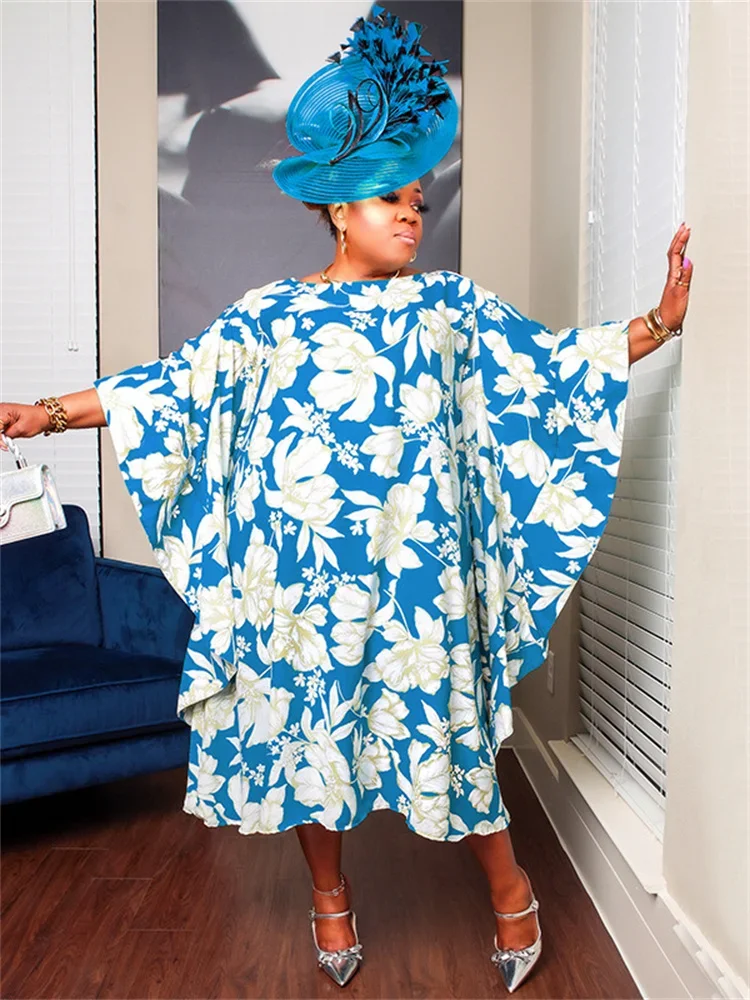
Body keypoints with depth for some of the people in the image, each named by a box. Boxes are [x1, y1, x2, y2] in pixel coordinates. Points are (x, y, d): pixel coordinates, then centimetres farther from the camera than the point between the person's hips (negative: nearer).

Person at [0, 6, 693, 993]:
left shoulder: (452, 305, 4)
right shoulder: (269, 313, 3)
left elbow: (552, 364, 0)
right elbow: (176, 387, 2)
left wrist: (660, 321, -10)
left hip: (415, 569, 0)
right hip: (304, 573, 1)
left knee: (442, 716, 5)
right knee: (308, 717, 10)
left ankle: (509, 887, 31)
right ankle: (330, 893, 35)